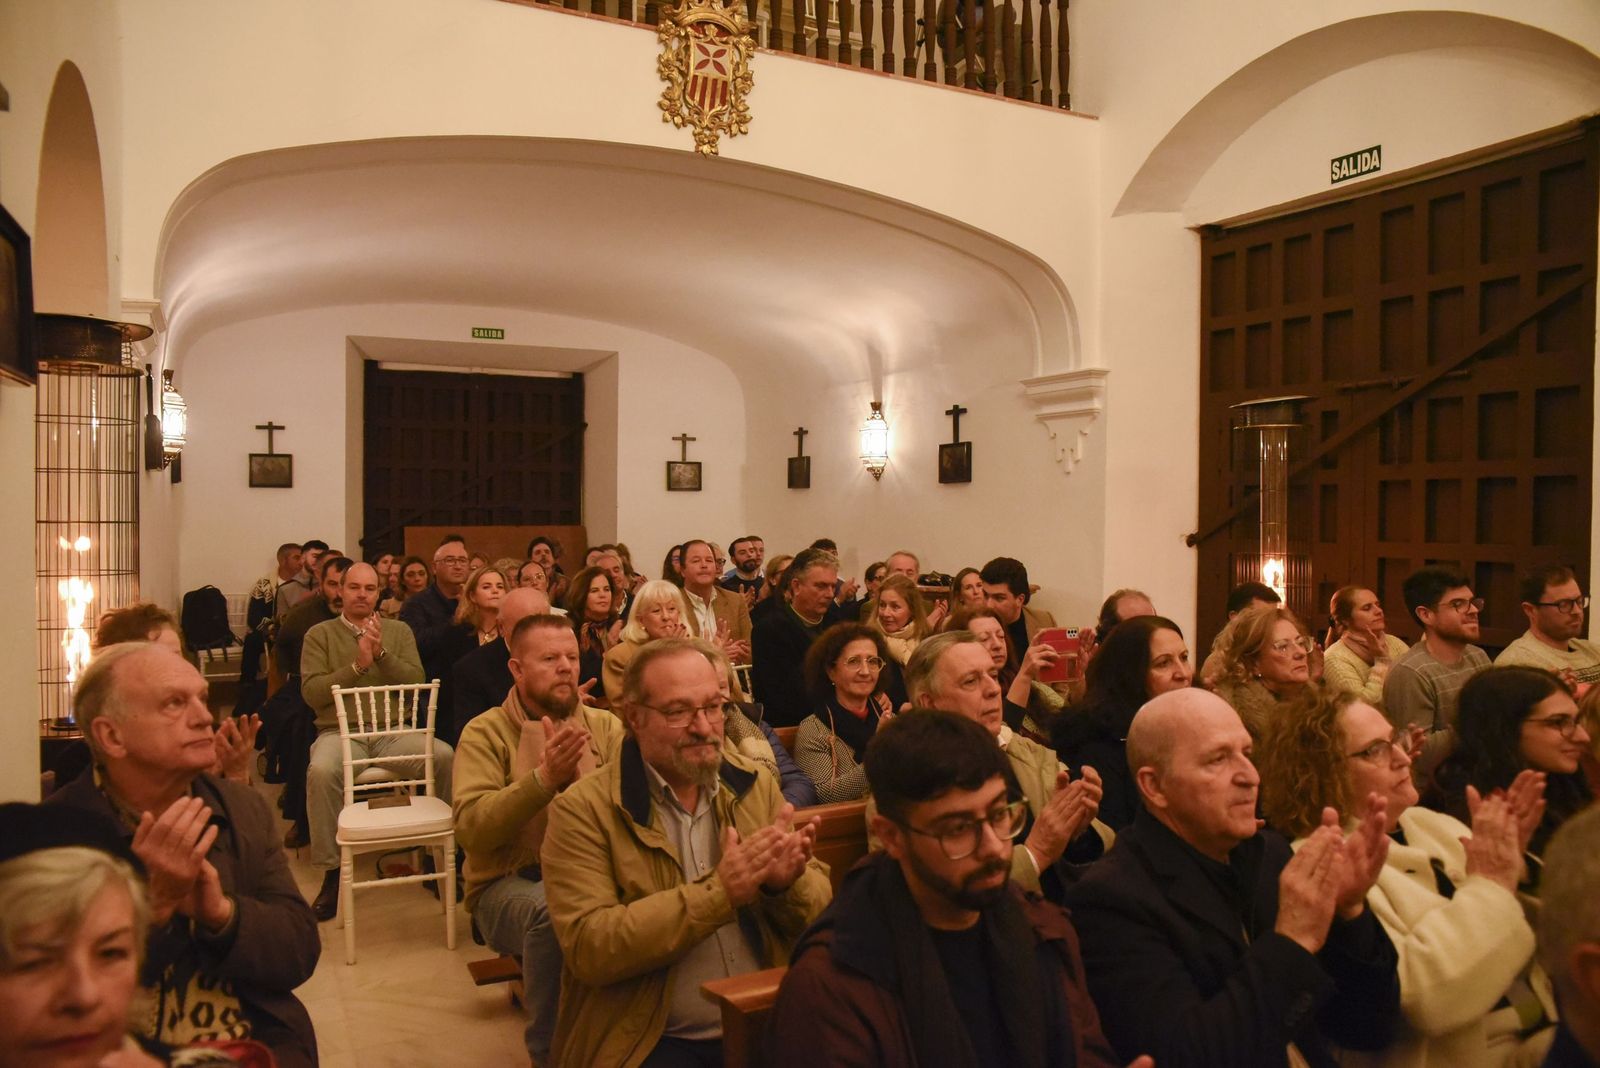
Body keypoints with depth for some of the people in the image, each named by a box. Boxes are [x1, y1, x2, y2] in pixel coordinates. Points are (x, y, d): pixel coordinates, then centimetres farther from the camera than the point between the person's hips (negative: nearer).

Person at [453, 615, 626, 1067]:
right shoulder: (485, 732, 0)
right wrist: (544, 778, -26)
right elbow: (471, 829, -15)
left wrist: (577, 776, -24)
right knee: (554, 908, -35)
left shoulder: (605, 726, 8)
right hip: (508, 882, -2)